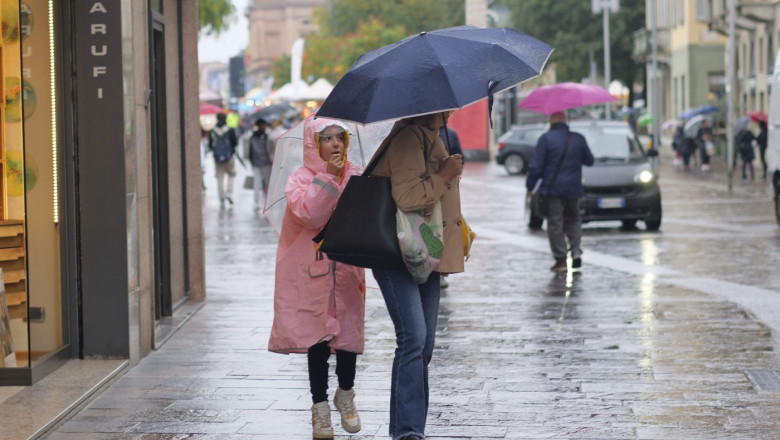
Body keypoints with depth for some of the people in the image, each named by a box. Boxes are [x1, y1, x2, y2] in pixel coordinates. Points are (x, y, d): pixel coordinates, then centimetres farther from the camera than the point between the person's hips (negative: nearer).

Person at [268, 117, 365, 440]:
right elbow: (309, 214, -22)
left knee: (348, 331, 4)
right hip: (313, 273, -3)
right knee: (318, 338, -1)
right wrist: (327, 177, -22)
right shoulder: (301, 179, -5)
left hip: (346, 270, 3)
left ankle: (345, 394, 29)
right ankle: (320, 407, 11)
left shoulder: (355, 176, 4)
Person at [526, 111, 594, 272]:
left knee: (555, 224, 1)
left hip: (552, 188, -4)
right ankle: (576, 251, 4)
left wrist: (530, 186, 0)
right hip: (573, 189, 4)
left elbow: (536, 166, -10)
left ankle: (560, 260, -1)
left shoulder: (546, 139, -8)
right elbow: (589, 161, 15)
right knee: (573, 220, 19)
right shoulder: (578, 139, 4)